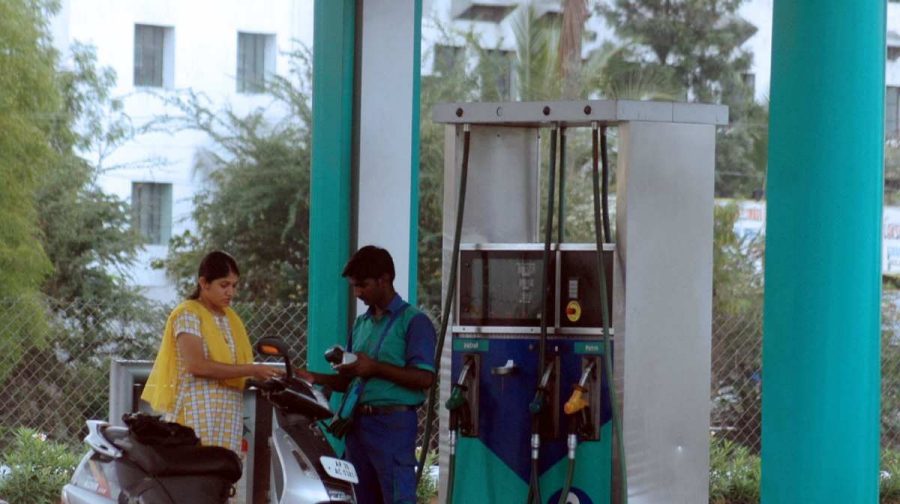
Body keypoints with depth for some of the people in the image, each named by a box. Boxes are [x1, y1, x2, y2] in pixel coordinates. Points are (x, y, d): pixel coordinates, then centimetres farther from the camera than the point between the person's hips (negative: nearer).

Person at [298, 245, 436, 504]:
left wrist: (376, 368, -16)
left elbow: (424, 378, -13)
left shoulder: (413, 321, -5)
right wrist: (317, 378, 5)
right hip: (359, 422, 8)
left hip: (393, 424, -8)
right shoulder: (361, 324, 18)